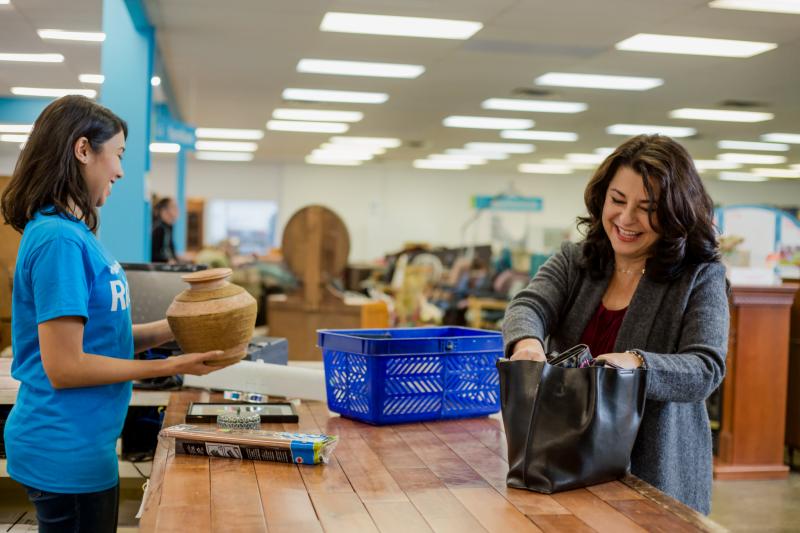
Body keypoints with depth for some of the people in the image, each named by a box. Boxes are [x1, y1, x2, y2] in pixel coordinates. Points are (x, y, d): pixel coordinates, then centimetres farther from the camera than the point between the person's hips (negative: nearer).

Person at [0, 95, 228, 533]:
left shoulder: (75, 233, 7)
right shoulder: (59, 239, -20)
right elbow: (65, 367, -21)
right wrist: (171, 367, -16)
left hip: (80, 446, 9)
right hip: (66, 452, -9)